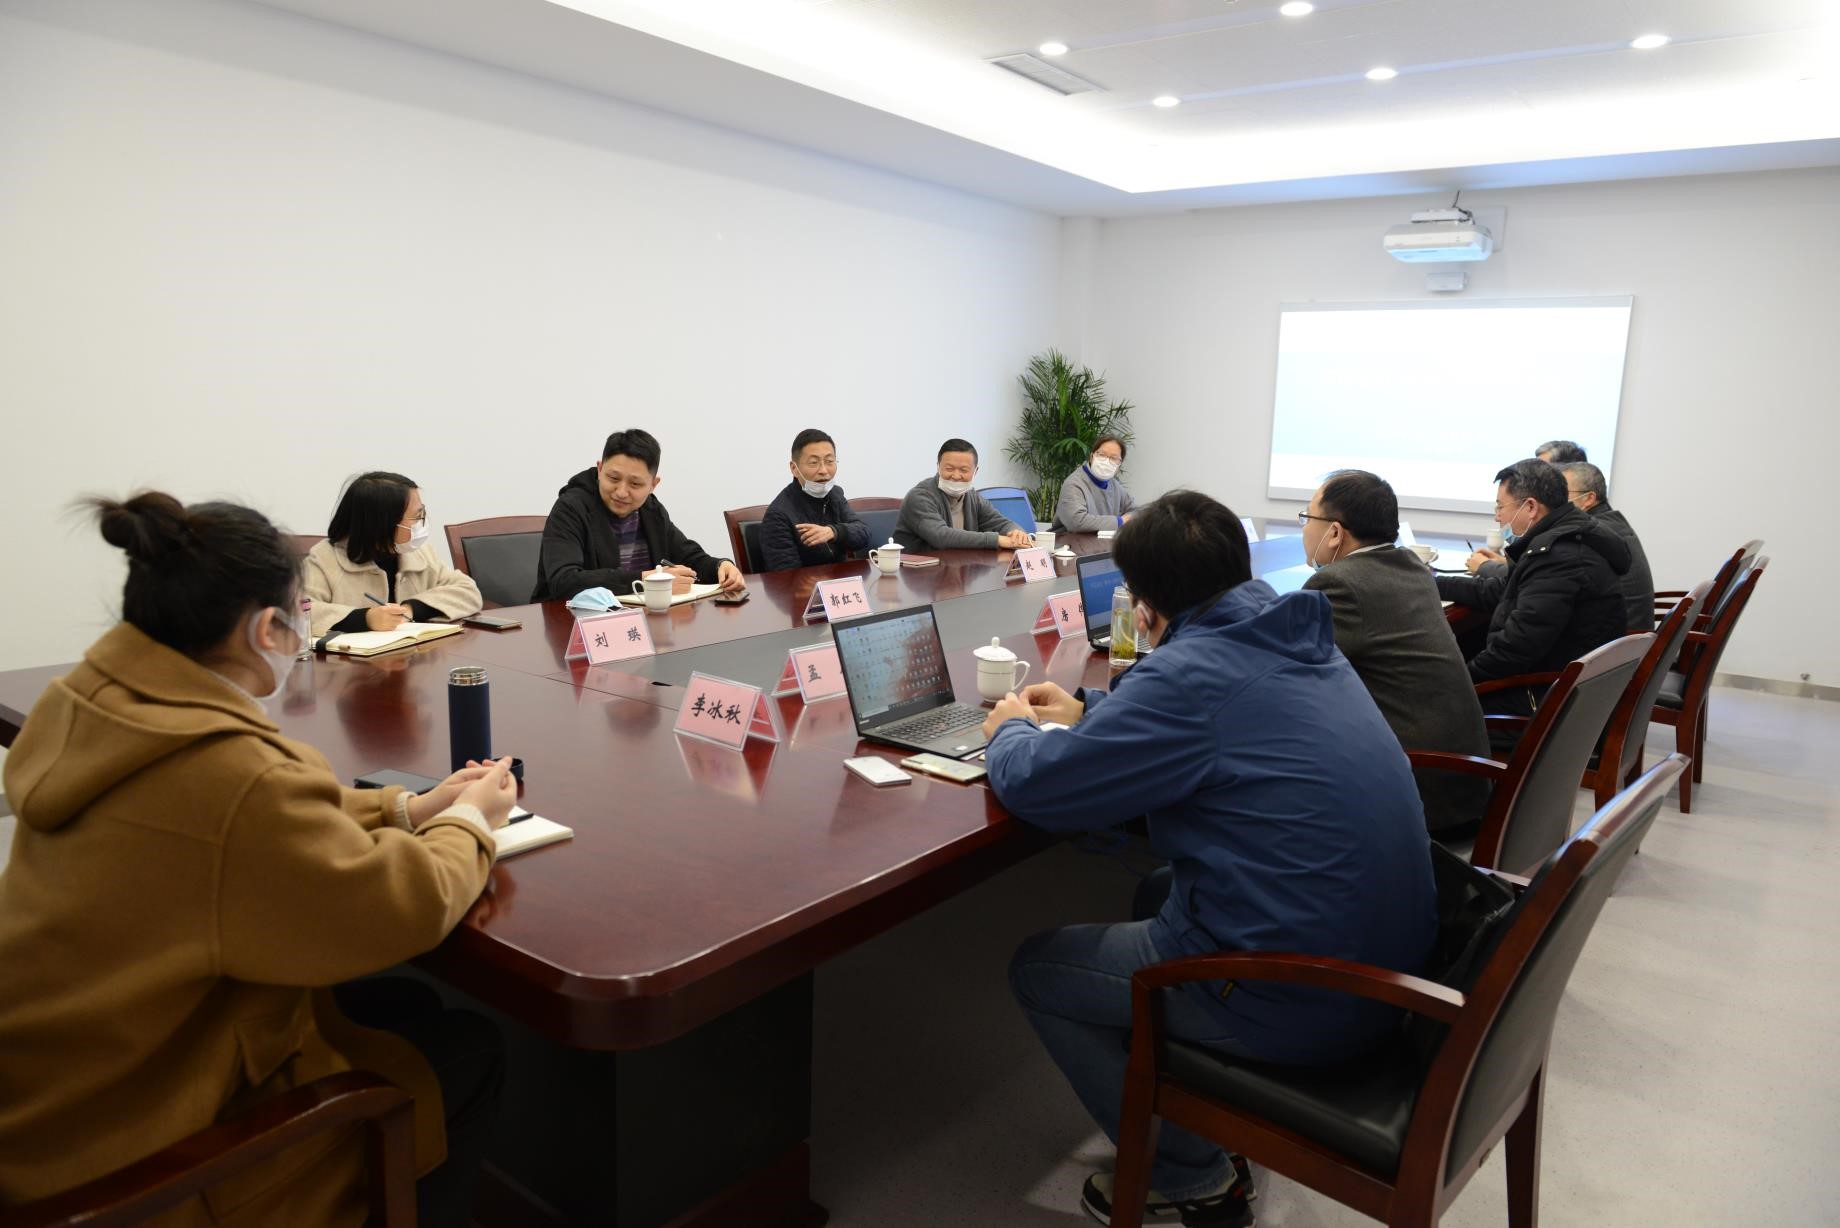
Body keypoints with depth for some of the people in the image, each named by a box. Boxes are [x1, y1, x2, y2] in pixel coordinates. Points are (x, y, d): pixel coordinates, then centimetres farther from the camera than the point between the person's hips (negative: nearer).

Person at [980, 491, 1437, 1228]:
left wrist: (1011, 731, 7)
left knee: (1037, 969, 9)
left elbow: (1035, 786, -13)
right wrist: (1088, 711, 24)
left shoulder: (1190, 670, -20)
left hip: (1305, 997, -9)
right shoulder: (1292, 641, 6)